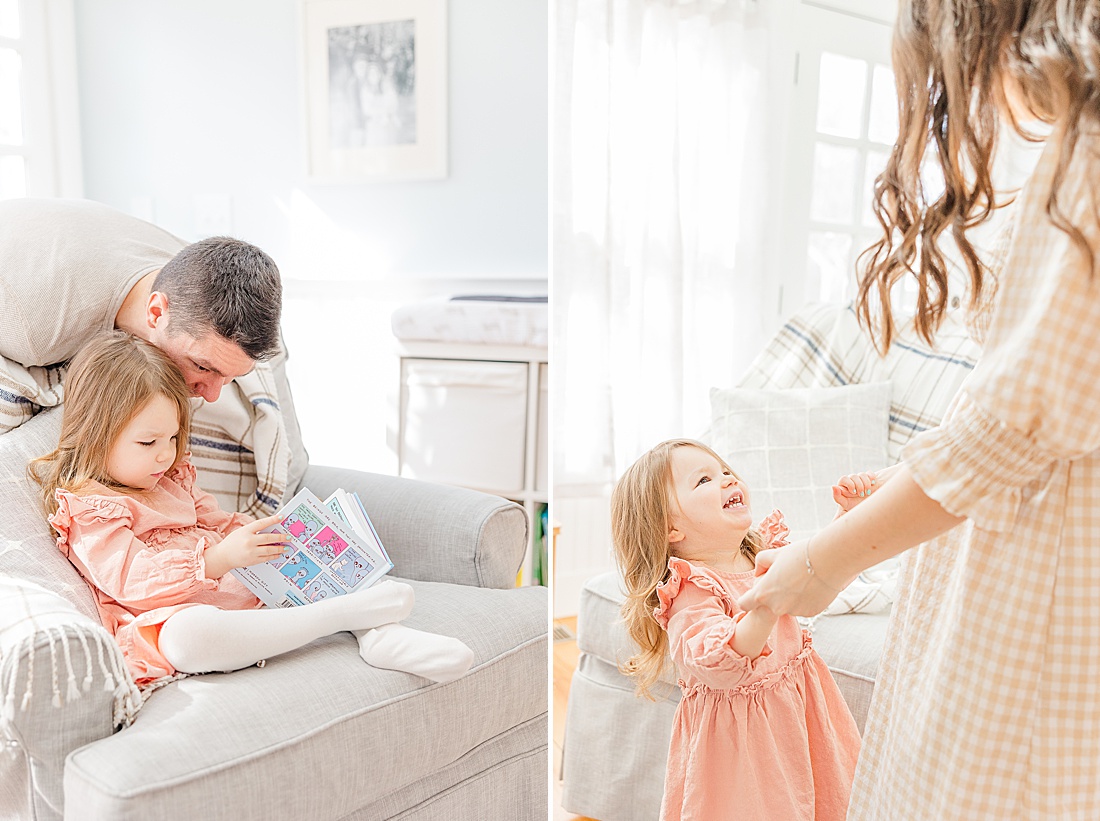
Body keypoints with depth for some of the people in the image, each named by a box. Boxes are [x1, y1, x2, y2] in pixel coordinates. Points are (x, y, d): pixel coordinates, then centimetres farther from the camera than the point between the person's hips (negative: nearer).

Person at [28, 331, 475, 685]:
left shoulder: (172, 481, 20)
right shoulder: (86, 511, -8)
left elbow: (218, 521, 28)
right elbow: (133, 582, -20)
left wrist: (260, 533, 6)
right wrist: (219, 558, -33)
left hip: (250, 591, 9)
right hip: (166, 620, -9)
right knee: (188, 635, -44)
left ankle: (381, 635, -25)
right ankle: (344, 613, -38)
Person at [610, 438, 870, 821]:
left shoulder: (763, 552, -1)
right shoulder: (689, 591, -24)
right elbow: (717, 666, -37)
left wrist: (848, 511, 1)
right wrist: (767, 604, -49)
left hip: (799, 712, 7)